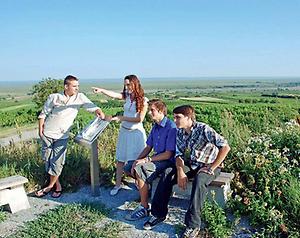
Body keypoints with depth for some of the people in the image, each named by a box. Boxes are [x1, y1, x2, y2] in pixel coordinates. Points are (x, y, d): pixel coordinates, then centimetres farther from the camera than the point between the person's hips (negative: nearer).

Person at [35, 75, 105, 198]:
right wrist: (40, 130, -2)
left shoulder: (80, 97, -6)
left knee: (57, 162, -1)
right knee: (47, 159, 9)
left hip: (62, 136, 0)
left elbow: (92, 107, -14)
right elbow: (43, 114, 1)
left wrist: (100, 113, -34)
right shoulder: (53, 97, -7)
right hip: (47, 134, 1)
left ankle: (50, 186, 18)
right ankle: (57, 185, 26)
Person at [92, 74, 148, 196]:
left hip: (136, 132, -4)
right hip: (124, 131, 5)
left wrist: (122, 118, -16)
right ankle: (118, 184, 20)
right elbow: (114, 94, -17)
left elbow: (140, 119, -15)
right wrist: (101, 90, -36)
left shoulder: (143, 100, -10)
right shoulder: (127, 96, 2)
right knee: (120, 159, 8)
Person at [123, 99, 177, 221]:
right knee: (128, 168, 3)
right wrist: (137, 160, -5)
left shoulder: (171, 127, -19)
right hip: (156, 158, 9)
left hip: (167, 161, -9)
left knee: (139, 169, -29)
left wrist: (146, 160, -22)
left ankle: (144, 208, -18)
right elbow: (148, 147, 11)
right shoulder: (155, 126, 8)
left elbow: (168, 154, -22)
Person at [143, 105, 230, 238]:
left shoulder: (203, 129, -22)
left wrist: (211, 168, -23)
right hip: (190, 164, 6)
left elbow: (225, 147, -29)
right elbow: (179, 154, 0)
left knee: (199, 180, -37)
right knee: (167, 174, -16)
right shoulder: (179, 132, -1)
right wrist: (180, 172, -19)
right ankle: (159, 214, -6)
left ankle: (193, 225, -28)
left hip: (208, 166, -6)